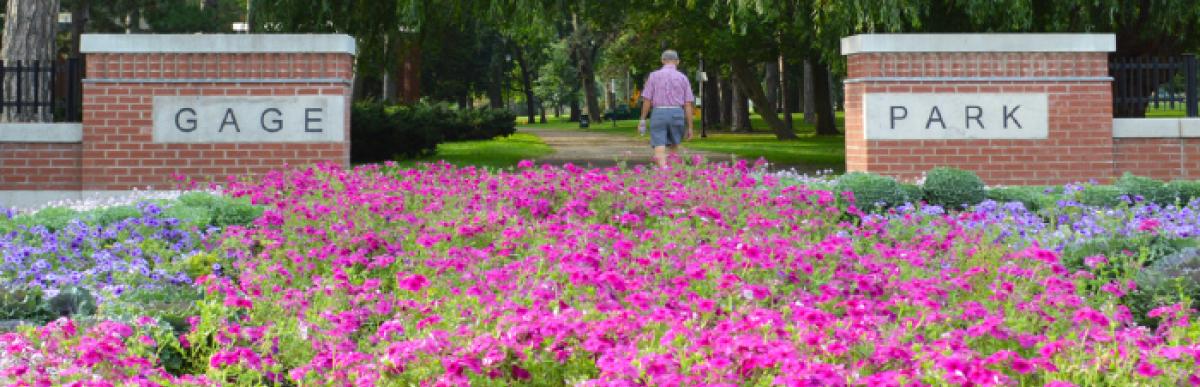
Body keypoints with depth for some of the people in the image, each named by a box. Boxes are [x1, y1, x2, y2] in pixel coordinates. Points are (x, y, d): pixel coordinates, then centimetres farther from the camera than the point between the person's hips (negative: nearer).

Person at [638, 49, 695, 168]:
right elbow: (688, 104, 2)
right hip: (677, 114, 2)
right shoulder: (683, 78, 5)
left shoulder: (654, 76, 3)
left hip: (658, 114, -2)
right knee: (674, 146, 22)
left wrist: (643, 120, 10)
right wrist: (690, 127, 5)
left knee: (659, 150, -6)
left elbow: (647, 100, 0)